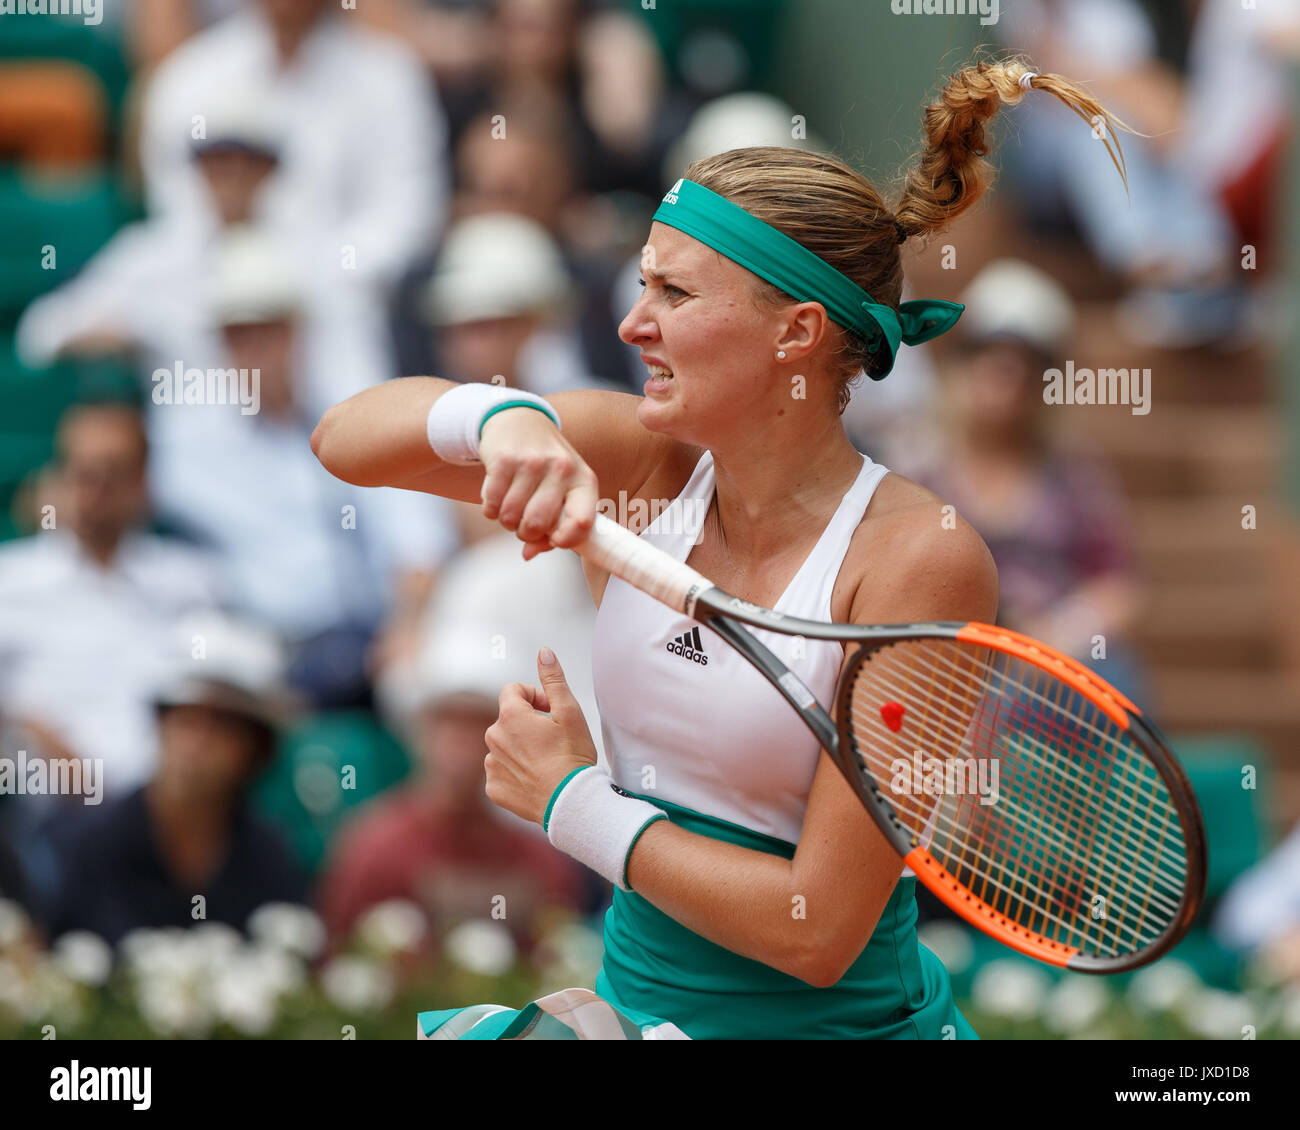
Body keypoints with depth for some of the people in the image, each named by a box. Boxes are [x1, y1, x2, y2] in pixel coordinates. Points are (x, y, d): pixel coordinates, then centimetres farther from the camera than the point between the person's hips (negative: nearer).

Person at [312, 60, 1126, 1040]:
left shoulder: (917, 556, -15)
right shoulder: (637, 462, 1)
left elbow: (817, 931, -17)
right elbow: (347, 436, 0)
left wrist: (571, 800, -7)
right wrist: (501, 418, -20)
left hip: (836, 1025, -4)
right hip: (635, 1003, 5)